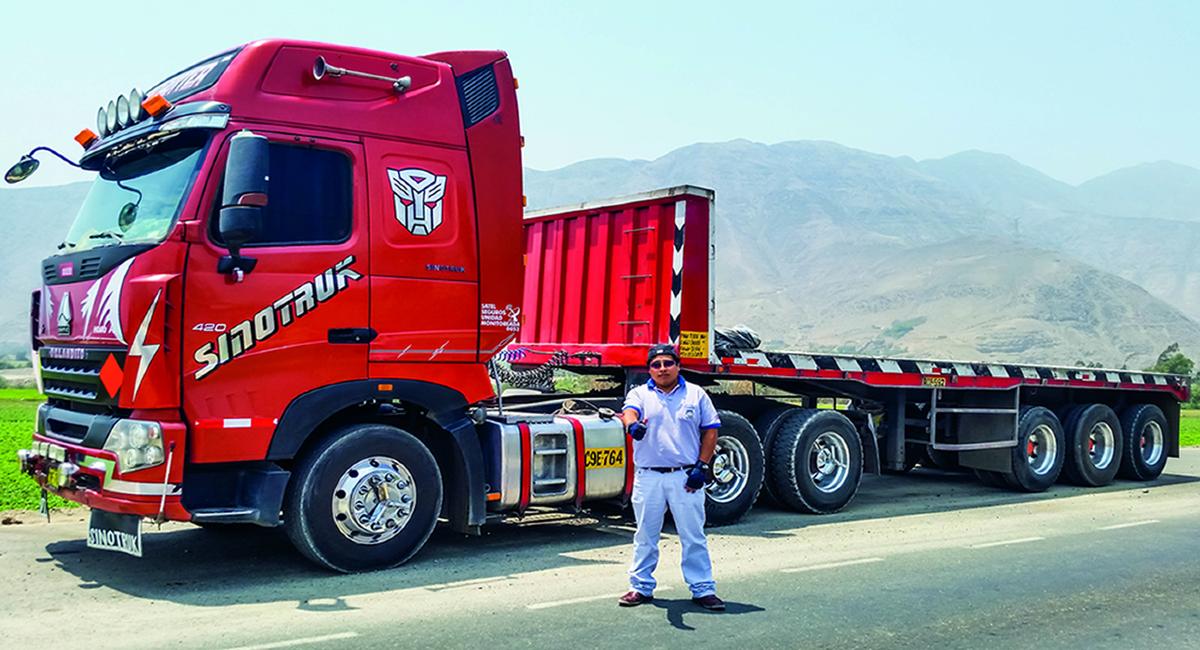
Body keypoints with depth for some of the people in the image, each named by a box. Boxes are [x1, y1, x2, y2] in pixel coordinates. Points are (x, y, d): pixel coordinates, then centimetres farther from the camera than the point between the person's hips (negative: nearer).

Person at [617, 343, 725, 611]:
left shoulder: (696, 394, 8)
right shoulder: (640, 394, 7)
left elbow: (710, 430, 7)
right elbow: (629, 411, -15)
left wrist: (702, 466, -3)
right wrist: (633, 424, -40)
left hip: (685, 478, 0)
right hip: (648, 476, 1)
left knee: (694, 537, 3)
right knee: (645, 536, 9)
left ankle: (703, 589, 11)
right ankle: (641, 587, 20)